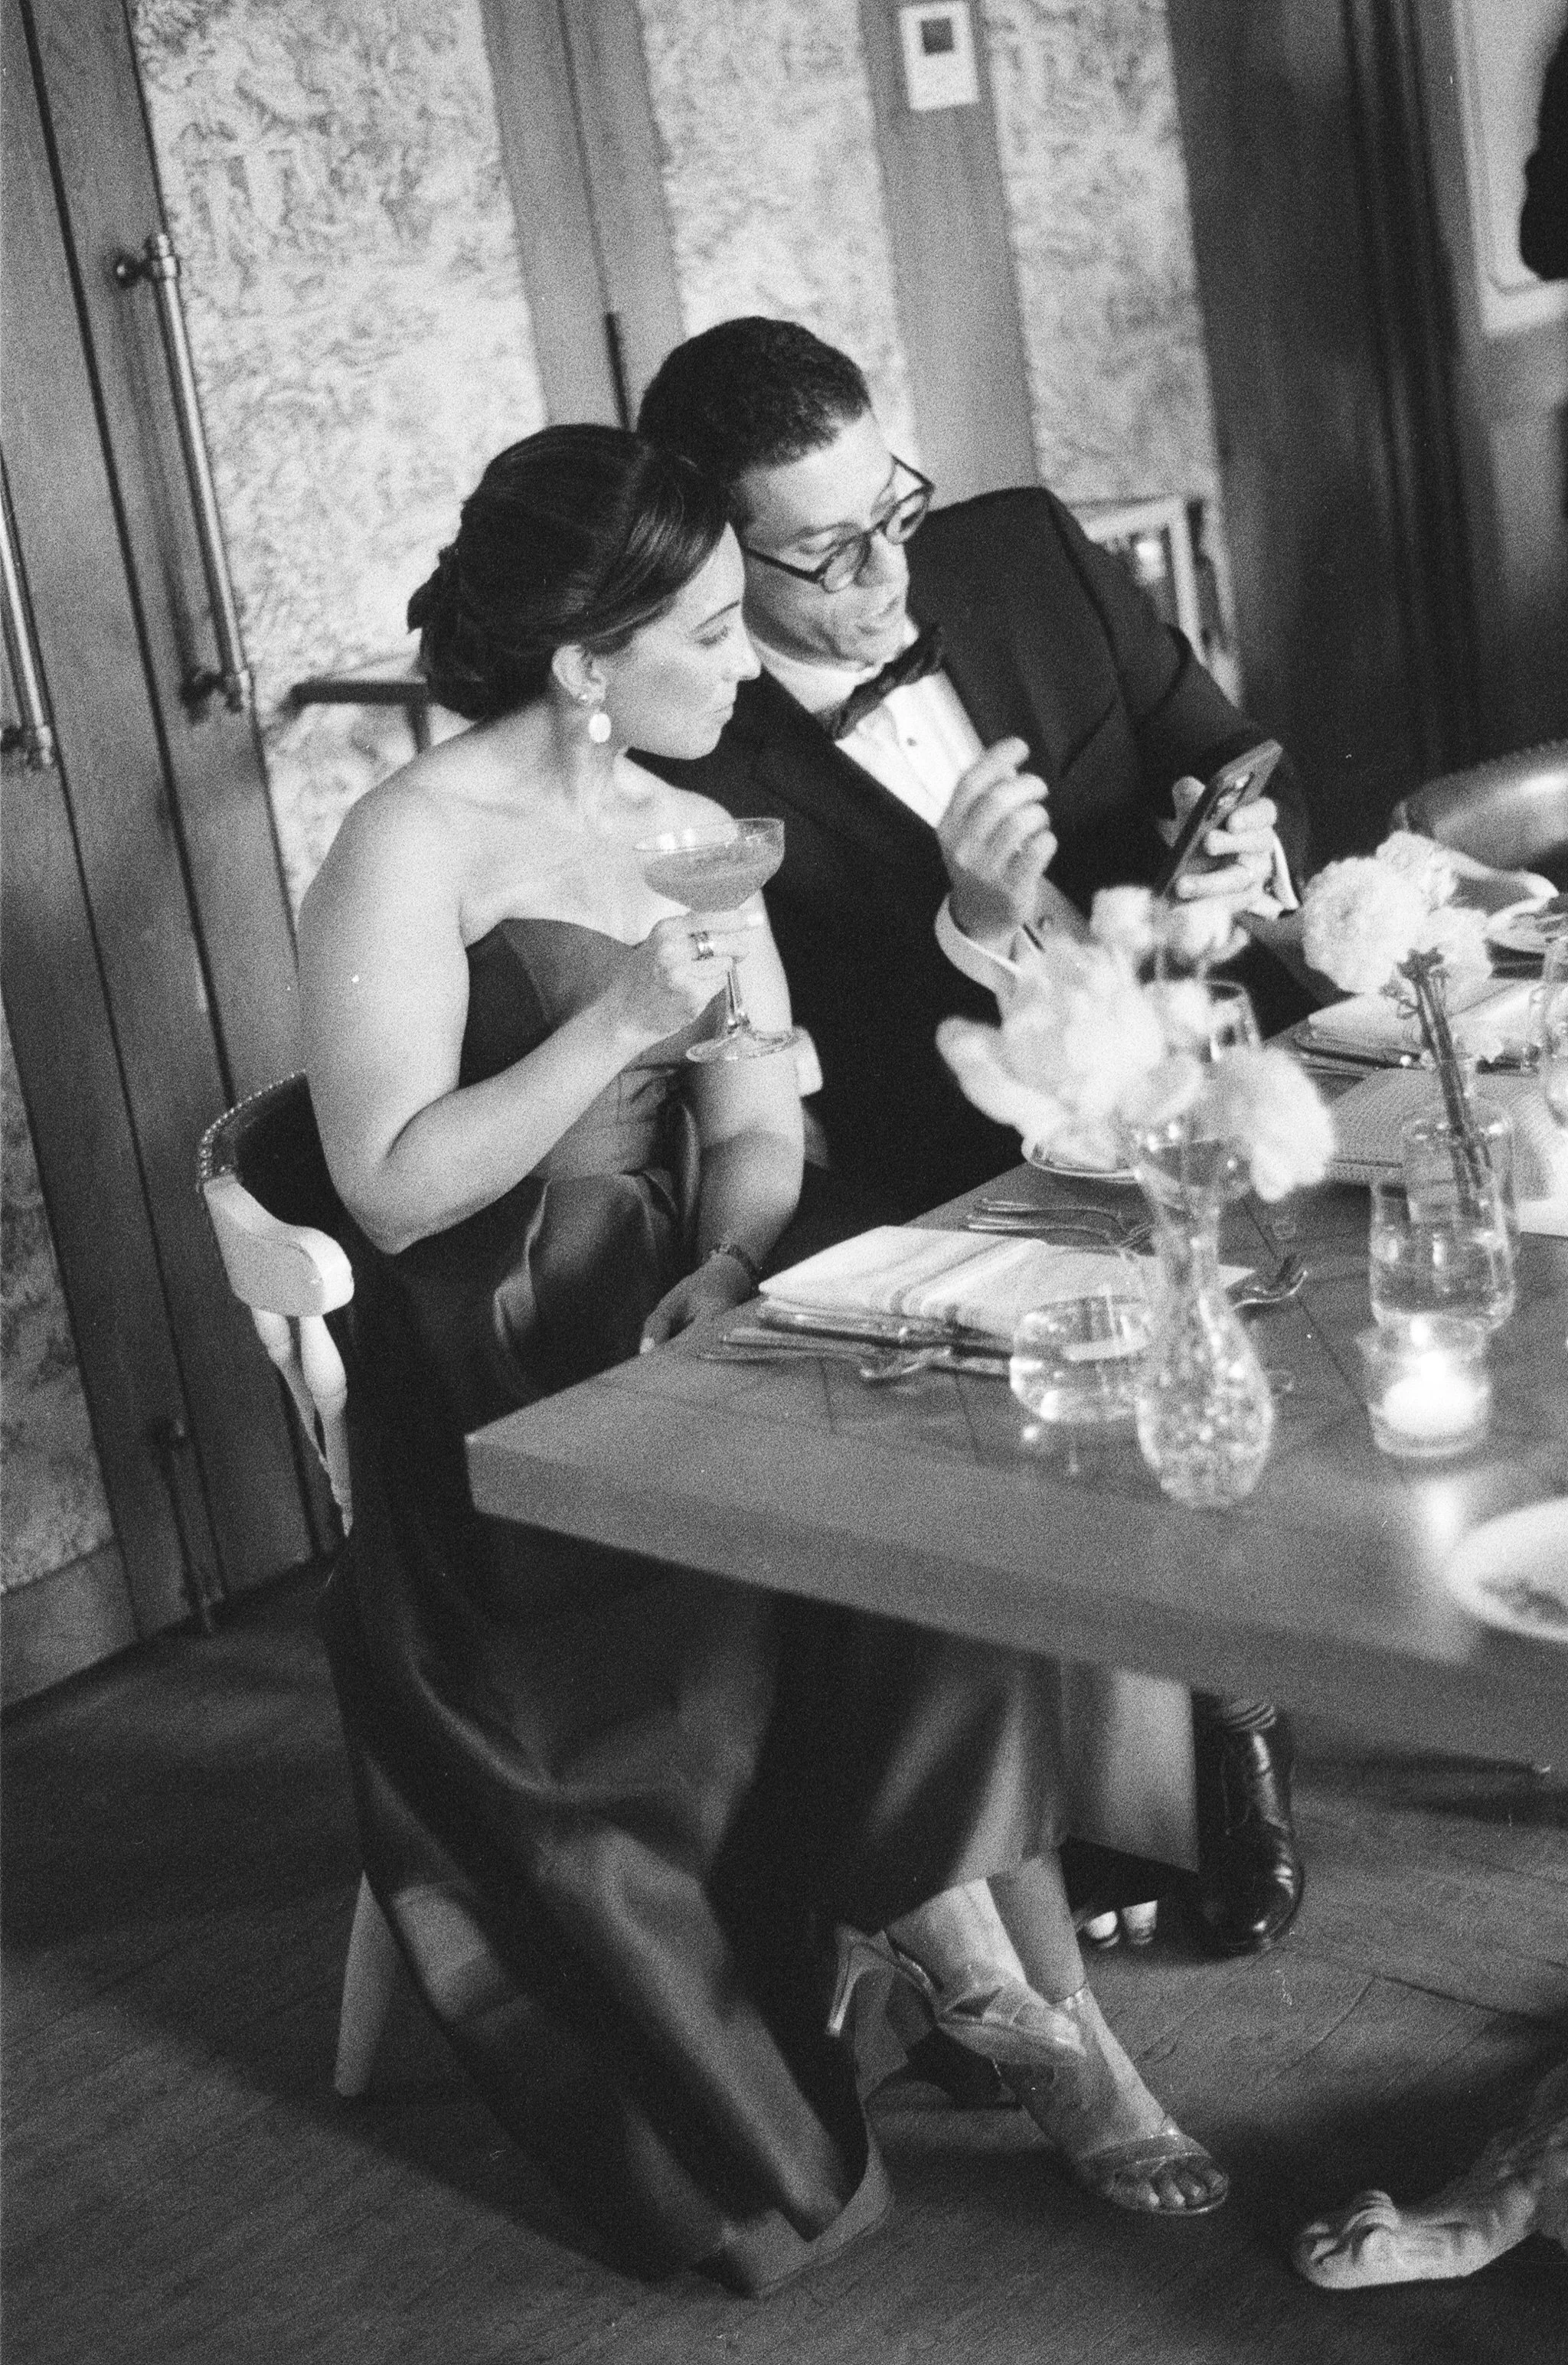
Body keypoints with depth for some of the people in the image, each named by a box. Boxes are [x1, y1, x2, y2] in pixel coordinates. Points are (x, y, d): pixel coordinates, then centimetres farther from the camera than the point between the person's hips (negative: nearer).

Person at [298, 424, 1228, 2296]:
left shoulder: (695, 836, 11)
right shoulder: (411, 847, -10)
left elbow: (759, 1132, 6)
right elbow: (392, 1189, -16)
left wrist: (727, 1264, -15)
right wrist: (616, 1027, -21)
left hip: (675, 1337, 6)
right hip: (493, 1402, -6)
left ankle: (966, 1972, -12)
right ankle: (1015, 1993, -11)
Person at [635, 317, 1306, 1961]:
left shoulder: (1025, 552, 1)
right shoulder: (697, 786, -13)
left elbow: (1239, 766, 9)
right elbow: (837, 1126, -13)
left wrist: (1253, 851, -14)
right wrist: (969, 932, -27)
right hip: (997, 1205, -5)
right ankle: (1229, 1713, 0)